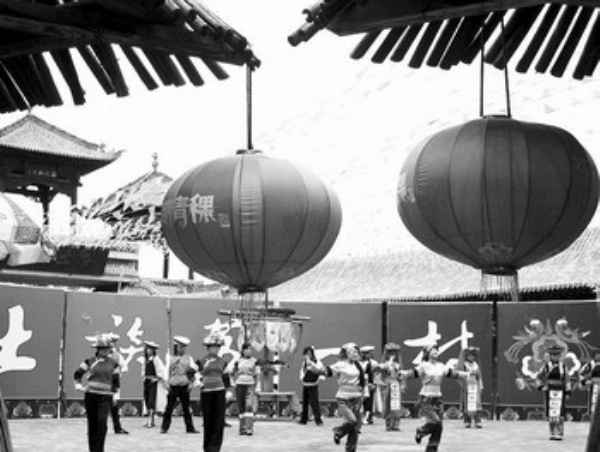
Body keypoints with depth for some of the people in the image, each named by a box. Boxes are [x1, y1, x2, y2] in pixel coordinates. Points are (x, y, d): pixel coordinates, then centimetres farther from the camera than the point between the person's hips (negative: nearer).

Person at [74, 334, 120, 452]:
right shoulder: (90, 361, 3)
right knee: (92, 424, 6)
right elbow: (77, 374, 12)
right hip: (90, 396, 1)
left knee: (102, 422, -16)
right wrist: (79, 386, 1)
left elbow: (116, 380, 10)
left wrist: (114, 393, 3)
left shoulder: (113, 363, 5)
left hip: (105, 397, -1)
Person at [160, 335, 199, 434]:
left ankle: (190, 428, 8)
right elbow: (168, 371, 8)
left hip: (184, 386, 0)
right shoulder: (171, 359, 8)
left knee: (186, 408, 4)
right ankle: (164, 427, 5)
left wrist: (191, 382, -4)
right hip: (173, 386, 0)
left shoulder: (188, 358, 8)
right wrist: (167, 383, -2)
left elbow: (193, 370, 6)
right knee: (169, 407, -1)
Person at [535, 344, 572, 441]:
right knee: (551, 414, 2)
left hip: (560, 392, 0)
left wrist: (568, 392, 4)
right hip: (550, 392, 0)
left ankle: (559, 434, -2)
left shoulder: (563, 367, 4)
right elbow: (538, 378, 12)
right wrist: (541, 387, -1)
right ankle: (552, 433, 10)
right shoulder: (546, 366, 3)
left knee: (560, 414, -6)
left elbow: (567, 380, 9)